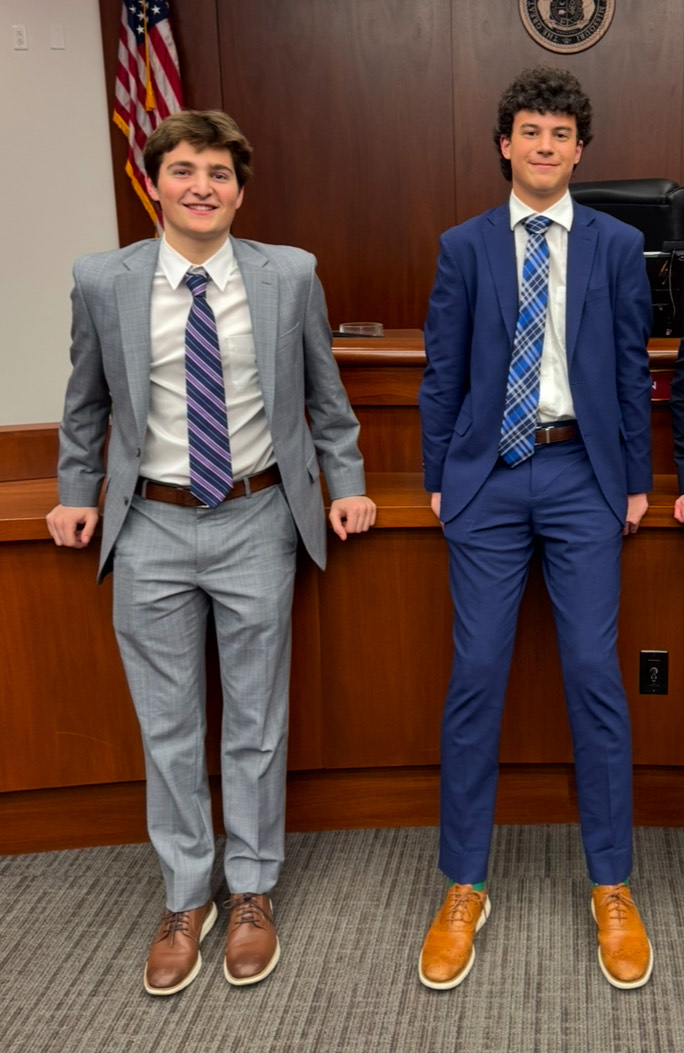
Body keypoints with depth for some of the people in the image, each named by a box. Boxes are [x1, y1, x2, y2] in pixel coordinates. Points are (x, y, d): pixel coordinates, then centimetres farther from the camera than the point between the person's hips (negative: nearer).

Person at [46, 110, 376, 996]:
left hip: (257, 522, 0)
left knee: (256, 722, 11)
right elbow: (86, 401, 10)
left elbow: (323, 393, 7)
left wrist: (345, 484, 5)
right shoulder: (102, 282, -2)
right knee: (167, 727, 11)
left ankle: (251, 893, 31)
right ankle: (184, 898, 30)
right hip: (151, 527, 1)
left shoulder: (290, 275, -3)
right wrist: (77, 491, 11)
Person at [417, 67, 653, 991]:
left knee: (595, 672, 1)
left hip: (582, 475, 0)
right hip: (489, 475, 0)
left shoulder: (617, 246, 6)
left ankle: (612, 887, 18)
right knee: (477, 675, 2)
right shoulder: (463, 247, 6)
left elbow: (633, 369, 6)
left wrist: (637, 481, 5)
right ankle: (464, 886, 16)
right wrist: (438, 481, 4)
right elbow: (443, 373, 6)